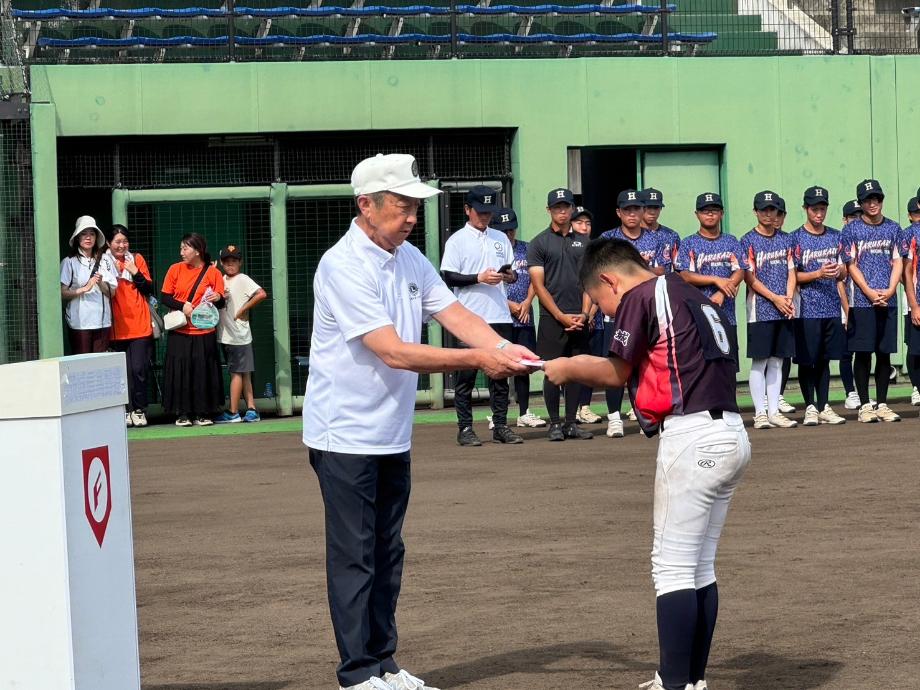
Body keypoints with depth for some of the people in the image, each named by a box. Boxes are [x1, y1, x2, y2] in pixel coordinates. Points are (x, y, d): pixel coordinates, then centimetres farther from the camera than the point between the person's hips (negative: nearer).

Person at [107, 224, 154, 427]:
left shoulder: (137, 259, 9)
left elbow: (149, 289, 6)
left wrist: (136, 273, -6)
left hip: (140, 325, 0)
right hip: (118, 326, 0)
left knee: (139, 369, -6)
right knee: (124, 370, -1)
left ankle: (139, 410, 3)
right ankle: (127, 411, 6)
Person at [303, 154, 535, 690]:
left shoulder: (410, 259, 8)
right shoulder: (343, 267, -19)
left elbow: (457, 315, 1)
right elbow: (395, 352, -24)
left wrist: (506, 348, -18)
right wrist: (478, 359, -25)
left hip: (393, 436, 8)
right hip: (346, 436, -8)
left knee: (388, 554, 13)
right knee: (355, 558, -3)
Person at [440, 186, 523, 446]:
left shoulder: (501, 238, 16)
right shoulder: (457, 240, 1)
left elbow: (512, 271, 21)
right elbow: (447, 277, -6)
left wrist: (511, 276, -3)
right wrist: (479, 278, -16)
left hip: (500, 317, 5)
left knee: (500, 373, 6)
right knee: (467, 374, -2)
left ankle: (501, 426, 10)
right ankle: (465, 428, 2)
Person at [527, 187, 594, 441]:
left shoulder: (583, 242, 14)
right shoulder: (539, 243, 2)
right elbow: (538, 285, -3)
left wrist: (584, 314, -3)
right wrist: (561, 316, -10)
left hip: (579, 319, 3)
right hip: (552, 318, -3)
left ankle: (571, 423, 10)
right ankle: (555, 423, 4)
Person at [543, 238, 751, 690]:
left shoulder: (641, 297, -5)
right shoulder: (691, 295, 21)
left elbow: (616, 372, 3)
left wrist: (566, 368, 19)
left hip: (693, 437, -9)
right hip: (731, 434, 9)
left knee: (672, 566, -6)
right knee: (700, 567, 13)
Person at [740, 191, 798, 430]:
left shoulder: (785, 239, 13)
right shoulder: (748, 240, -2)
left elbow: (791, 272, 12)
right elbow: (749, 277, -8)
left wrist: (789, 298, -5)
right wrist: (775, 298, -13)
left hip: (784, 311, 5)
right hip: (760, 309, -5)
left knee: (777, 361, 7)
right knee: (759, 362, -4)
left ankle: (774, 412, 10)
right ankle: (760, 413, -2)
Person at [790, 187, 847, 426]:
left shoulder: (836, 237, 13)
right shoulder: (796, 238, -2)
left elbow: (843, 273, 17)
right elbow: (792, 276, -5)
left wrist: (840, 271, -7)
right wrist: (818, 274, -18)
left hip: (832, 308, 4)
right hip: (807, 309, -4)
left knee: (824, 360, 9)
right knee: (807, 361, -1)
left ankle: (824, 407, 12)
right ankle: (810, 408, 6)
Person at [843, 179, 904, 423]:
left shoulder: (893, 228, 12)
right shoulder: (852, 230, 2)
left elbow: (898, 262, 8)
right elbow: (852, 266, -3)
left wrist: (889, 290, -7)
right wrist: (870, 293, -13)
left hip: (888, 300, 3)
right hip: (861, 301, -3)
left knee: (884, 354, 6)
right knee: (863, 354, -2)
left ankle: (882, 405, 11)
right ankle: (865, 405, 3)